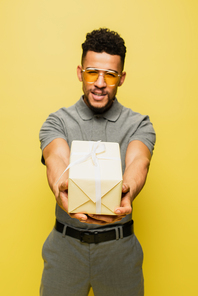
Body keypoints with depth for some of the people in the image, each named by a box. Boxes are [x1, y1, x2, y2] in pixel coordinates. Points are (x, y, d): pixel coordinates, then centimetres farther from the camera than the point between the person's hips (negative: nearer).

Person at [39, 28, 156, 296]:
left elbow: (138, 161, -20)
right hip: (66, 244, 0)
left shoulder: (139, 124, -1)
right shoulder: (57, 121, -1)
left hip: (119, 247, 0)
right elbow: (56, 158, -21)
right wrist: (60, 189, -44)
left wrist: (127, 192, -43)